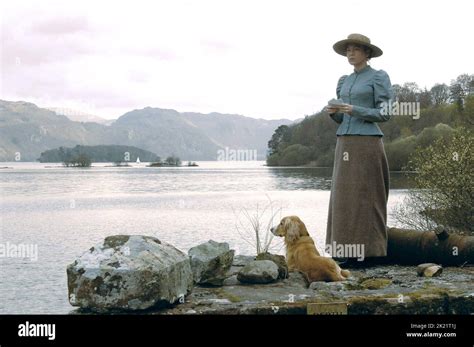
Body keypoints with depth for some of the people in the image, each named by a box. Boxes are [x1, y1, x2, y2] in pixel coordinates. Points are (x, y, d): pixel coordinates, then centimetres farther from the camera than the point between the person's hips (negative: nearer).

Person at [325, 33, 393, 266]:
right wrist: (333, 112, -4)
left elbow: (385, 114, -8)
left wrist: (354, 110, -17)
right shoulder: (344, 82, 17)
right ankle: (352, 250, 9)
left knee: (367, 195, -6)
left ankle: (372, 251, -1)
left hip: (367, 143, -7)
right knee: (346, 196, 4)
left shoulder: (379, 77, -3)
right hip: (345, 143, 7)